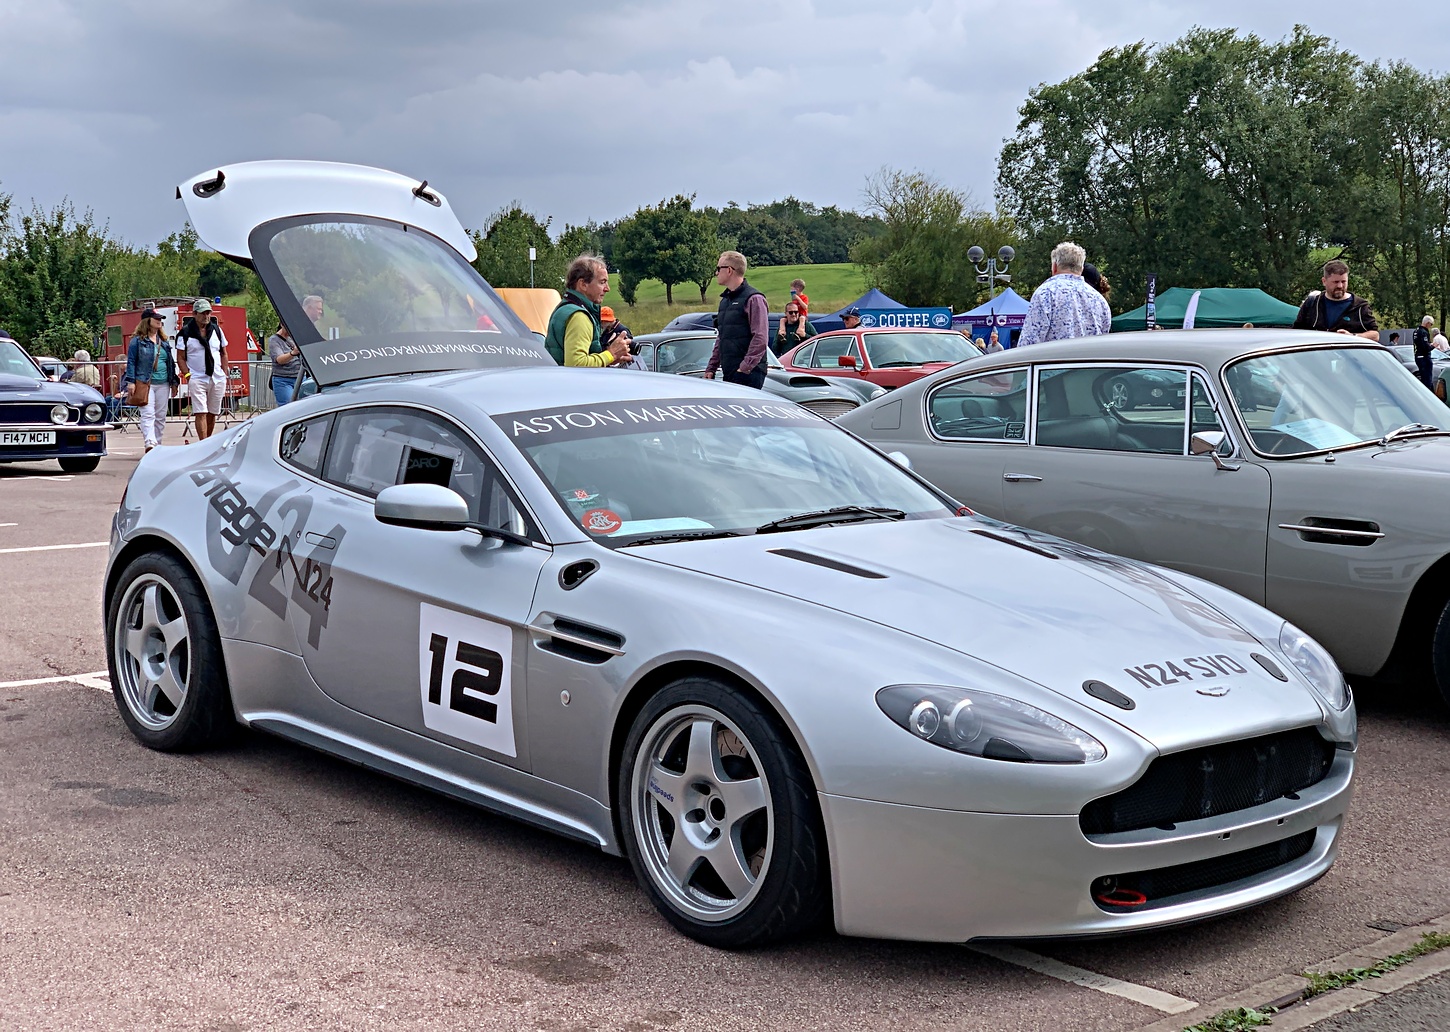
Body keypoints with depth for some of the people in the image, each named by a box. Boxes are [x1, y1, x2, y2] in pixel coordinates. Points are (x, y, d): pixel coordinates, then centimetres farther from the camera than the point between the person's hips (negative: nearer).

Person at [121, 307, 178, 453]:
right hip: (144, 383, -6)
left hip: (163, 384, 6)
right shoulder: (137, 341, 1)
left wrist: (174, 382, 19)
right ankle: (150, 443, -28)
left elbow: (171, 363, 22)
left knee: (160, 417, 6)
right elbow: (131, 362, -3)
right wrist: (131, 382, -12)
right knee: (148, 414, -16)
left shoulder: (163, 341, 17)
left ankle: (157, 445, 12)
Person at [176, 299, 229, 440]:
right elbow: (180, 358, 0)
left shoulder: (216, 329, 10)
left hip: (217, 379, 4)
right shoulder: (186, 332, -1)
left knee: (212, 414, 9)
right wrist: (188, 376, -11)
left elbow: (224, 354, 16)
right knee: (201, 414, -11)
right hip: (197, 379, -4)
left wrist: (224, 375, 8)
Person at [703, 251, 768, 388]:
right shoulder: (725, 300, 20)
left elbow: (760, 338, -16)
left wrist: (745, 367, -20)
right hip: (729, 374, 8)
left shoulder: (753, 299, -8)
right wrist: (711, 368, 19)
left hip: (748, 374, -8)